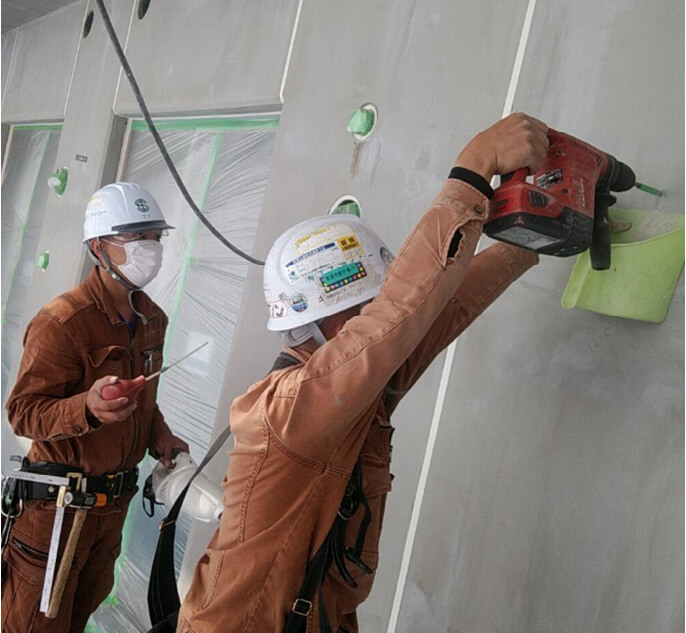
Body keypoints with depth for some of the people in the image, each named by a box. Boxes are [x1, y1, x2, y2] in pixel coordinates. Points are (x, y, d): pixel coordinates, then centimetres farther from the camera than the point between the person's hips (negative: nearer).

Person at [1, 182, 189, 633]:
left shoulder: (152, 319, 7)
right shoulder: (63, 321, -20)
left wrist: (160, 434, 1)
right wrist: (87, 408, -39)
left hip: (116, 497, 7)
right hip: (60, 502, -7)